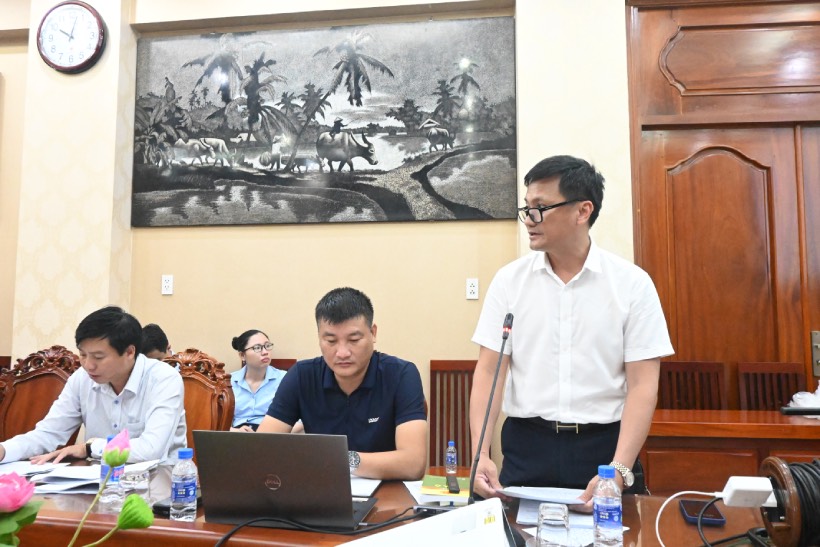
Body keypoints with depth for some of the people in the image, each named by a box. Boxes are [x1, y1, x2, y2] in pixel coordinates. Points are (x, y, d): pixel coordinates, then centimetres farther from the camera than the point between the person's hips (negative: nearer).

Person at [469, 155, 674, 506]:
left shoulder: (633, 284, -4)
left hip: (604, 445, -1)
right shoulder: (509, 280, 1)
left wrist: (619, 470, -18)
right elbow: (489, 371, -2)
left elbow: (642, 385, -7)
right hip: (526, 446, 1)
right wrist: (480, 454, -13)